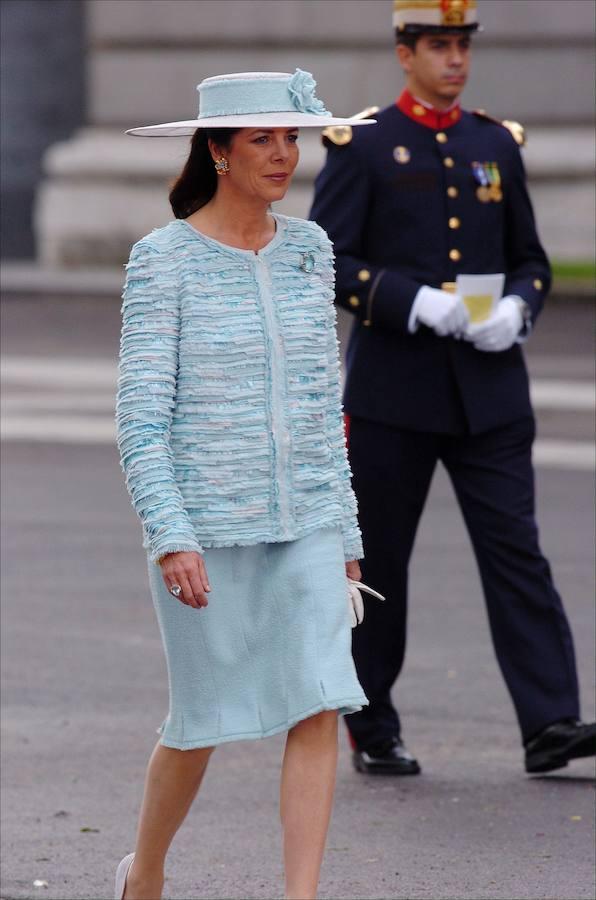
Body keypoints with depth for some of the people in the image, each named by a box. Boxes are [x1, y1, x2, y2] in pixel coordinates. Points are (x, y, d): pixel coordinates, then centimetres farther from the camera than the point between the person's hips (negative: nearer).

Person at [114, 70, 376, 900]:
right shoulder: (163, 260, -7)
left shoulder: (309, 249, 8)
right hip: (205, 524, -4)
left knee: (320, 711, -10)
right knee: (204, 720, 7)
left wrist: (344, 528, 14)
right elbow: (141, 412, -11)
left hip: (303, 522, 4)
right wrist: (170, 537, -20)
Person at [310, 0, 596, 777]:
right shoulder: (361, 148, -2)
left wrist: (517, 310, -7)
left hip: (489, 388, 3)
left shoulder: (498, 145, 11)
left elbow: (531, 260, 15)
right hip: (393, 390, -3)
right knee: (378, 561, 5)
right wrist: (415, 302, -20)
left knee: (516, 549, -6)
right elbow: (325, 260, -8)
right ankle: (372, 729, 17)